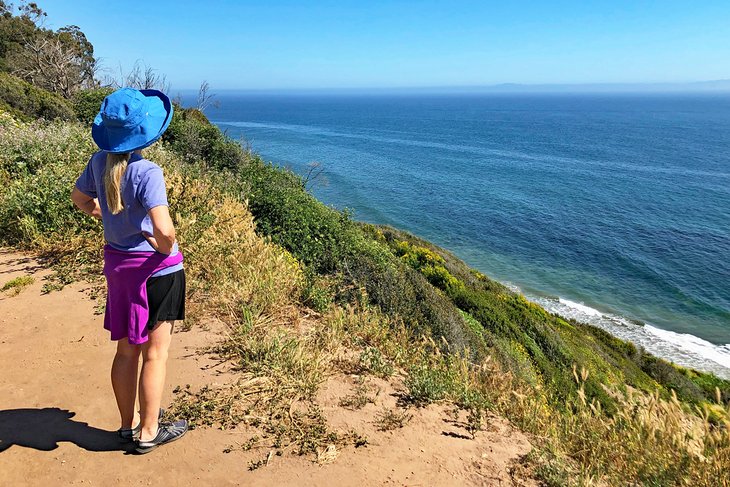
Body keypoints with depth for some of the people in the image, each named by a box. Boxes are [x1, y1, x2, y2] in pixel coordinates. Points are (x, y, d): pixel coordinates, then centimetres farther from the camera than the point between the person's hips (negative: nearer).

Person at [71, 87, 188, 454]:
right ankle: (149, 432, 21)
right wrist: (166, 249, -12)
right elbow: (164, 229, -32)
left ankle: (129, 423, 34)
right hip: (155, 268, -7)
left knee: (126, 349, 18)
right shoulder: (147, 172, -23)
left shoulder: (99, 162, 0)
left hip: (117, 263, 7)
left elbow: (80, 198, 17)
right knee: (155, 353, 8)